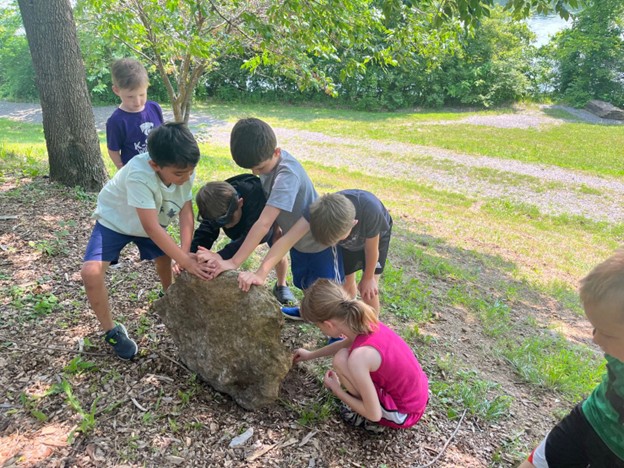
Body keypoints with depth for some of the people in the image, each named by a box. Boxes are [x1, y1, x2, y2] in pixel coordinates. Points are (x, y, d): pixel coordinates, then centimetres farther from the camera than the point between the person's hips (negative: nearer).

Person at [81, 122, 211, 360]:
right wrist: (185, 261, -41)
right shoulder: (138, 175, -41)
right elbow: (151, 227, -41)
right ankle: (111, 330, 0)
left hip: (152, 220, 5)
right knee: (91, 271, -22)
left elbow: (186, 213, -21)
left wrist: (185, 253, -33)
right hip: (114, 220, -5)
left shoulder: (184, 171, -24)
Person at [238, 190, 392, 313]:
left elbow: (371, 249, -28)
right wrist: (261, 273, -63)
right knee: (346, 281, 12)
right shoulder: (319, 210, -41)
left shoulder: (370, 211, -47)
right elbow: (288, 239, -53)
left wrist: (368, 278, -11)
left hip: (375, 236, -2)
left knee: (368, 289, -3)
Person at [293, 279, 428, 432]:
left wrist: (336, 390, -7)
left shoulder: (358, 356, -32)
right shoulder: (366, 322, -10)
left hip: (404, 413, -7)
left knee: (341, 360, -15)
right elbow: (346, 343, 17)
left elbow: (374, 415, -20)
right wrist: (310, 355, 28)